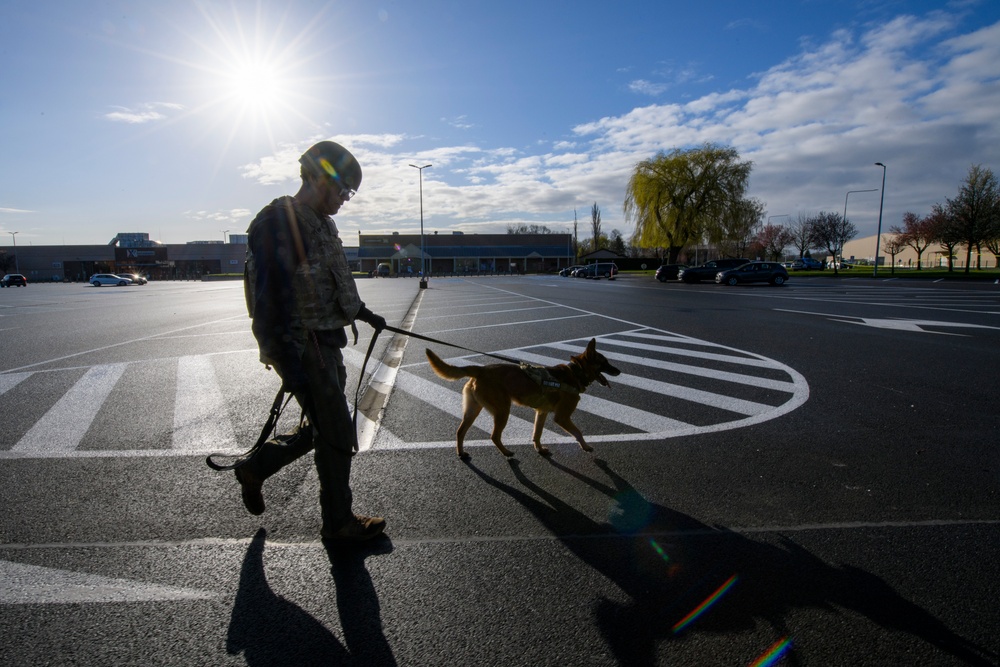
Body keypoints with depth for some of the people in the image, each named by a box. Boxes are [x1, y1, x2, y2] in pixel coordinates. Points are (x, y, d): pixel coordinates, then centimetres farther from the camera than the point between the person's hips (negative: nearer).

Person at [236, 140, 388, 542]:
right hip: (302, 348, -10)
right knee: (337, 435, 0)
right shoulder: (276, 223, -16)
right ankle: (339, 523, 19)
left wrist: (363, 313, 34)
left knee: (324, 425, 19)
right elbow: (270, 299, -23)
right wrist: (289, 365, -25)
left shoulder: (321, 224, 14)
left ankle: (254, 469, 37)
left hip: (327, 342, 10)